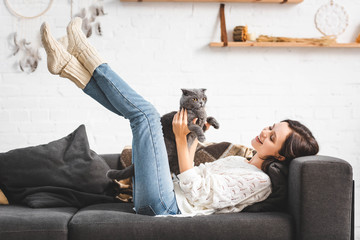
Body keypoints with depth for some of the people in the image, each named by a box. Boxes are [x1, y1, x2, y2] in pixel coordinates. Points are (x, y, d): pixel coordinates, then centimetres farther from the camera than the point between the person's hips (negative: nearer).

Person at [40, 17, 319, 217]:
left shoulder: (259, 181, -10)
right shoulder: (241, 161, 20)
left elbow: (195, 191, -16)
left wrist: (181, 138, -14)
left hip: (165, 206, -10)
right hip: (160, 198, 10)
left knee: (145, 112, -16)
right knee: (138, 113, 14)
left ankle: (89, 59, -1)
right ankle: (72, 67, 5)